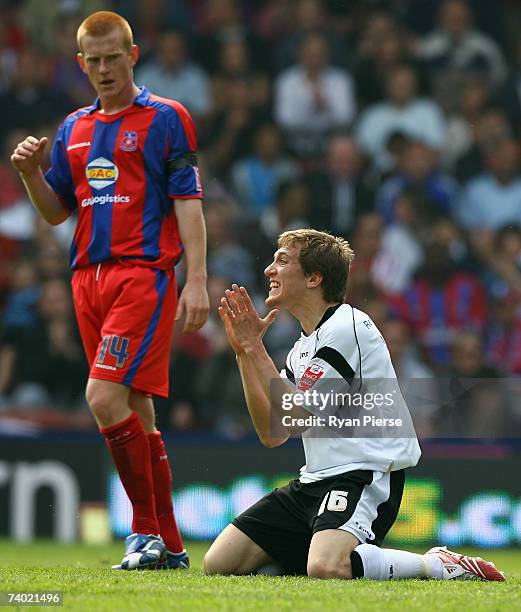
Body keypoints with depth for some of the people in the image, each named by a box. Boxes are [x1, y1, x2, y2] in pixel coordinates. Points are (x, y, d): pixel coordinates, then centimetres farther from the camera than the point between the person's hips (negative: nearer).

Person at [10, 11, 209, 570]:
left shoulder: (165, 119, 0)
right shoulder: (74, 129, 18)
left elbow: (188, 204, -4)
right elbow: (55, 212, 20)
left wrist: (196, 280, -12)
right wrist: (30, 172, 0)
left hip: (144, 274, -6)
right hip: (89, 277, 6)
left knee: (106, 397, -19)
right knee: (133, 411, 7)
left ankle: (147, 530, -10)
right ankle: (168, 544, 12)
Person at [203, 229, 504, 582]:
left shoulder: (347, 326, -11)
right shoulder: (303, 347, 18)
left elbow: (294, 415, -16)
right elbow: (272, 434, 12)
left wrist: (255, 348, -9)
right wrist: (245, 352, 10)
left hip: (363, 476, -9)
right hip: (316, 481, 9)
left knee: (326, 569, -36)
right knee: (219, 563, -1)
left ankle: (436, 565, -12)